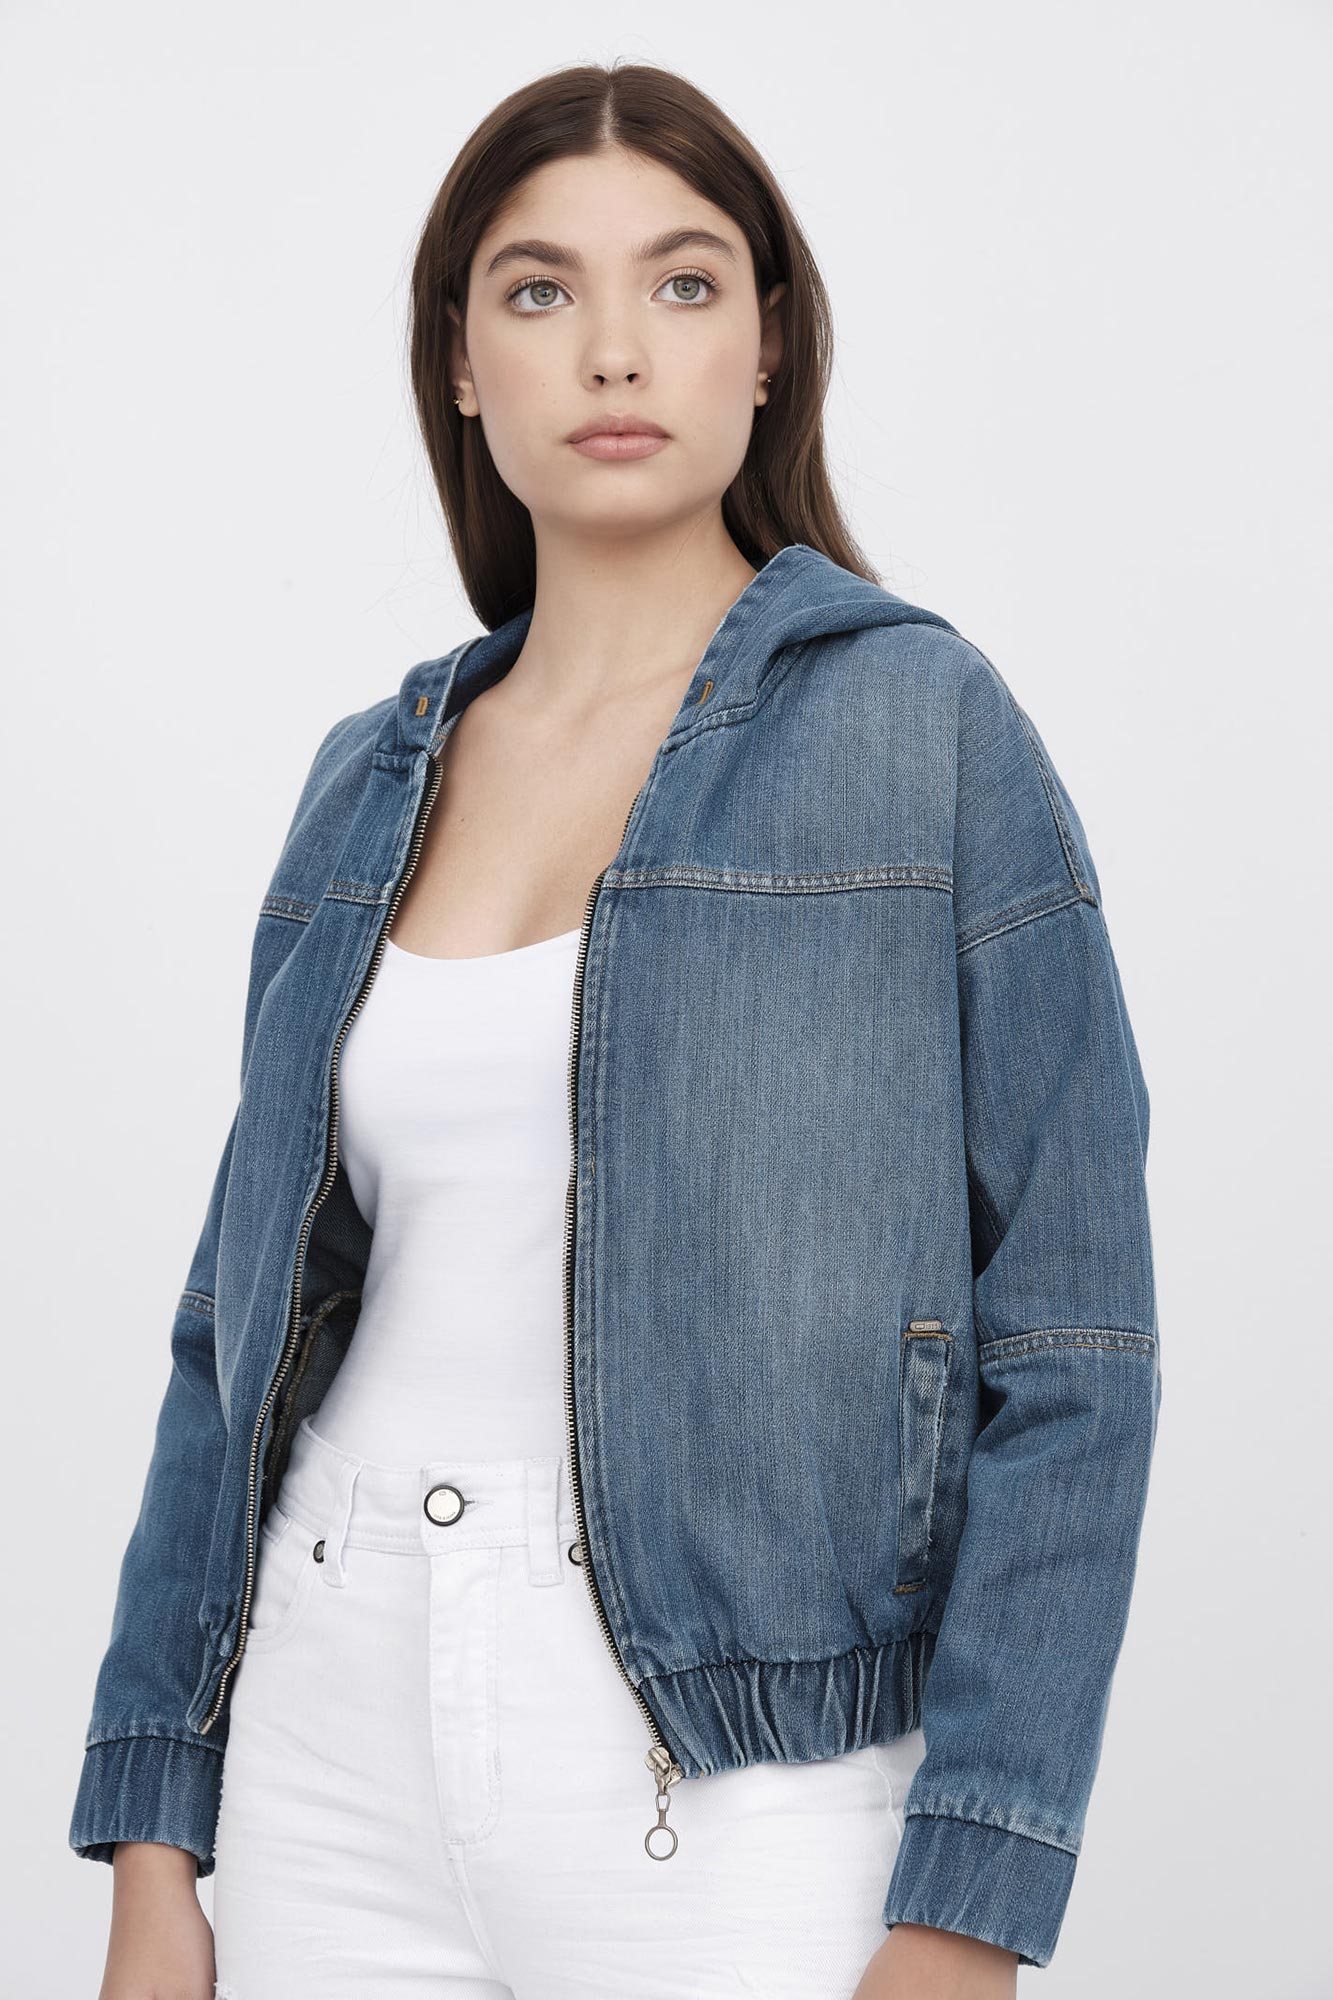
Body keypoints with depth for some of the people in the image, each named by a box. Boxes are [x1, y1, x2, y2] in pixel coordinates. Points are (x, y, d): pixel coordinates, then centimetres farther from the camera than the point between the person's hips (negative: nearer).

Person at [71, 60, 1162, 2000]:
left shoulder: (922, 724, -5)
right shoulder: (374, 775, 9)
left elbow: (1068, 1349, -8)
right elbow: (247, 1318, 11)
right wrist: (154, 1843, 6)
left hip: (733, 1785, -4)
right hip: (337, 1746, 4)